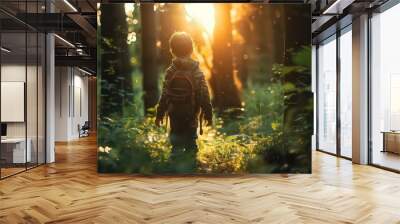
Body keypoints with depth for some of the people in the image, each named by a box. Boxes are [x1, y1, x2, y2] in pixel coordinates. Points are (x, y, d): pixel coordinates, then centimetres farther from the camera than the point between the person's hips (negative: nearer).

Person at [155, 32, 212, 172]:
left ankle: (178, 168, 9)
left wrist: (159, 115, -1)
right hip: (192, 116, 2)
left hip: (175, 116, -2)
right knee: (191, 143, 18)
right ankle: (190, 167, 28)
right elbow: (204, 97, -7)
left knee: (177, 144, 9)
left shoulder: (171, 71, -13)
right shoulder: (197, 72, -8)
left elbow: (165, 97, -12)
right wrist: (208, 115, 2)